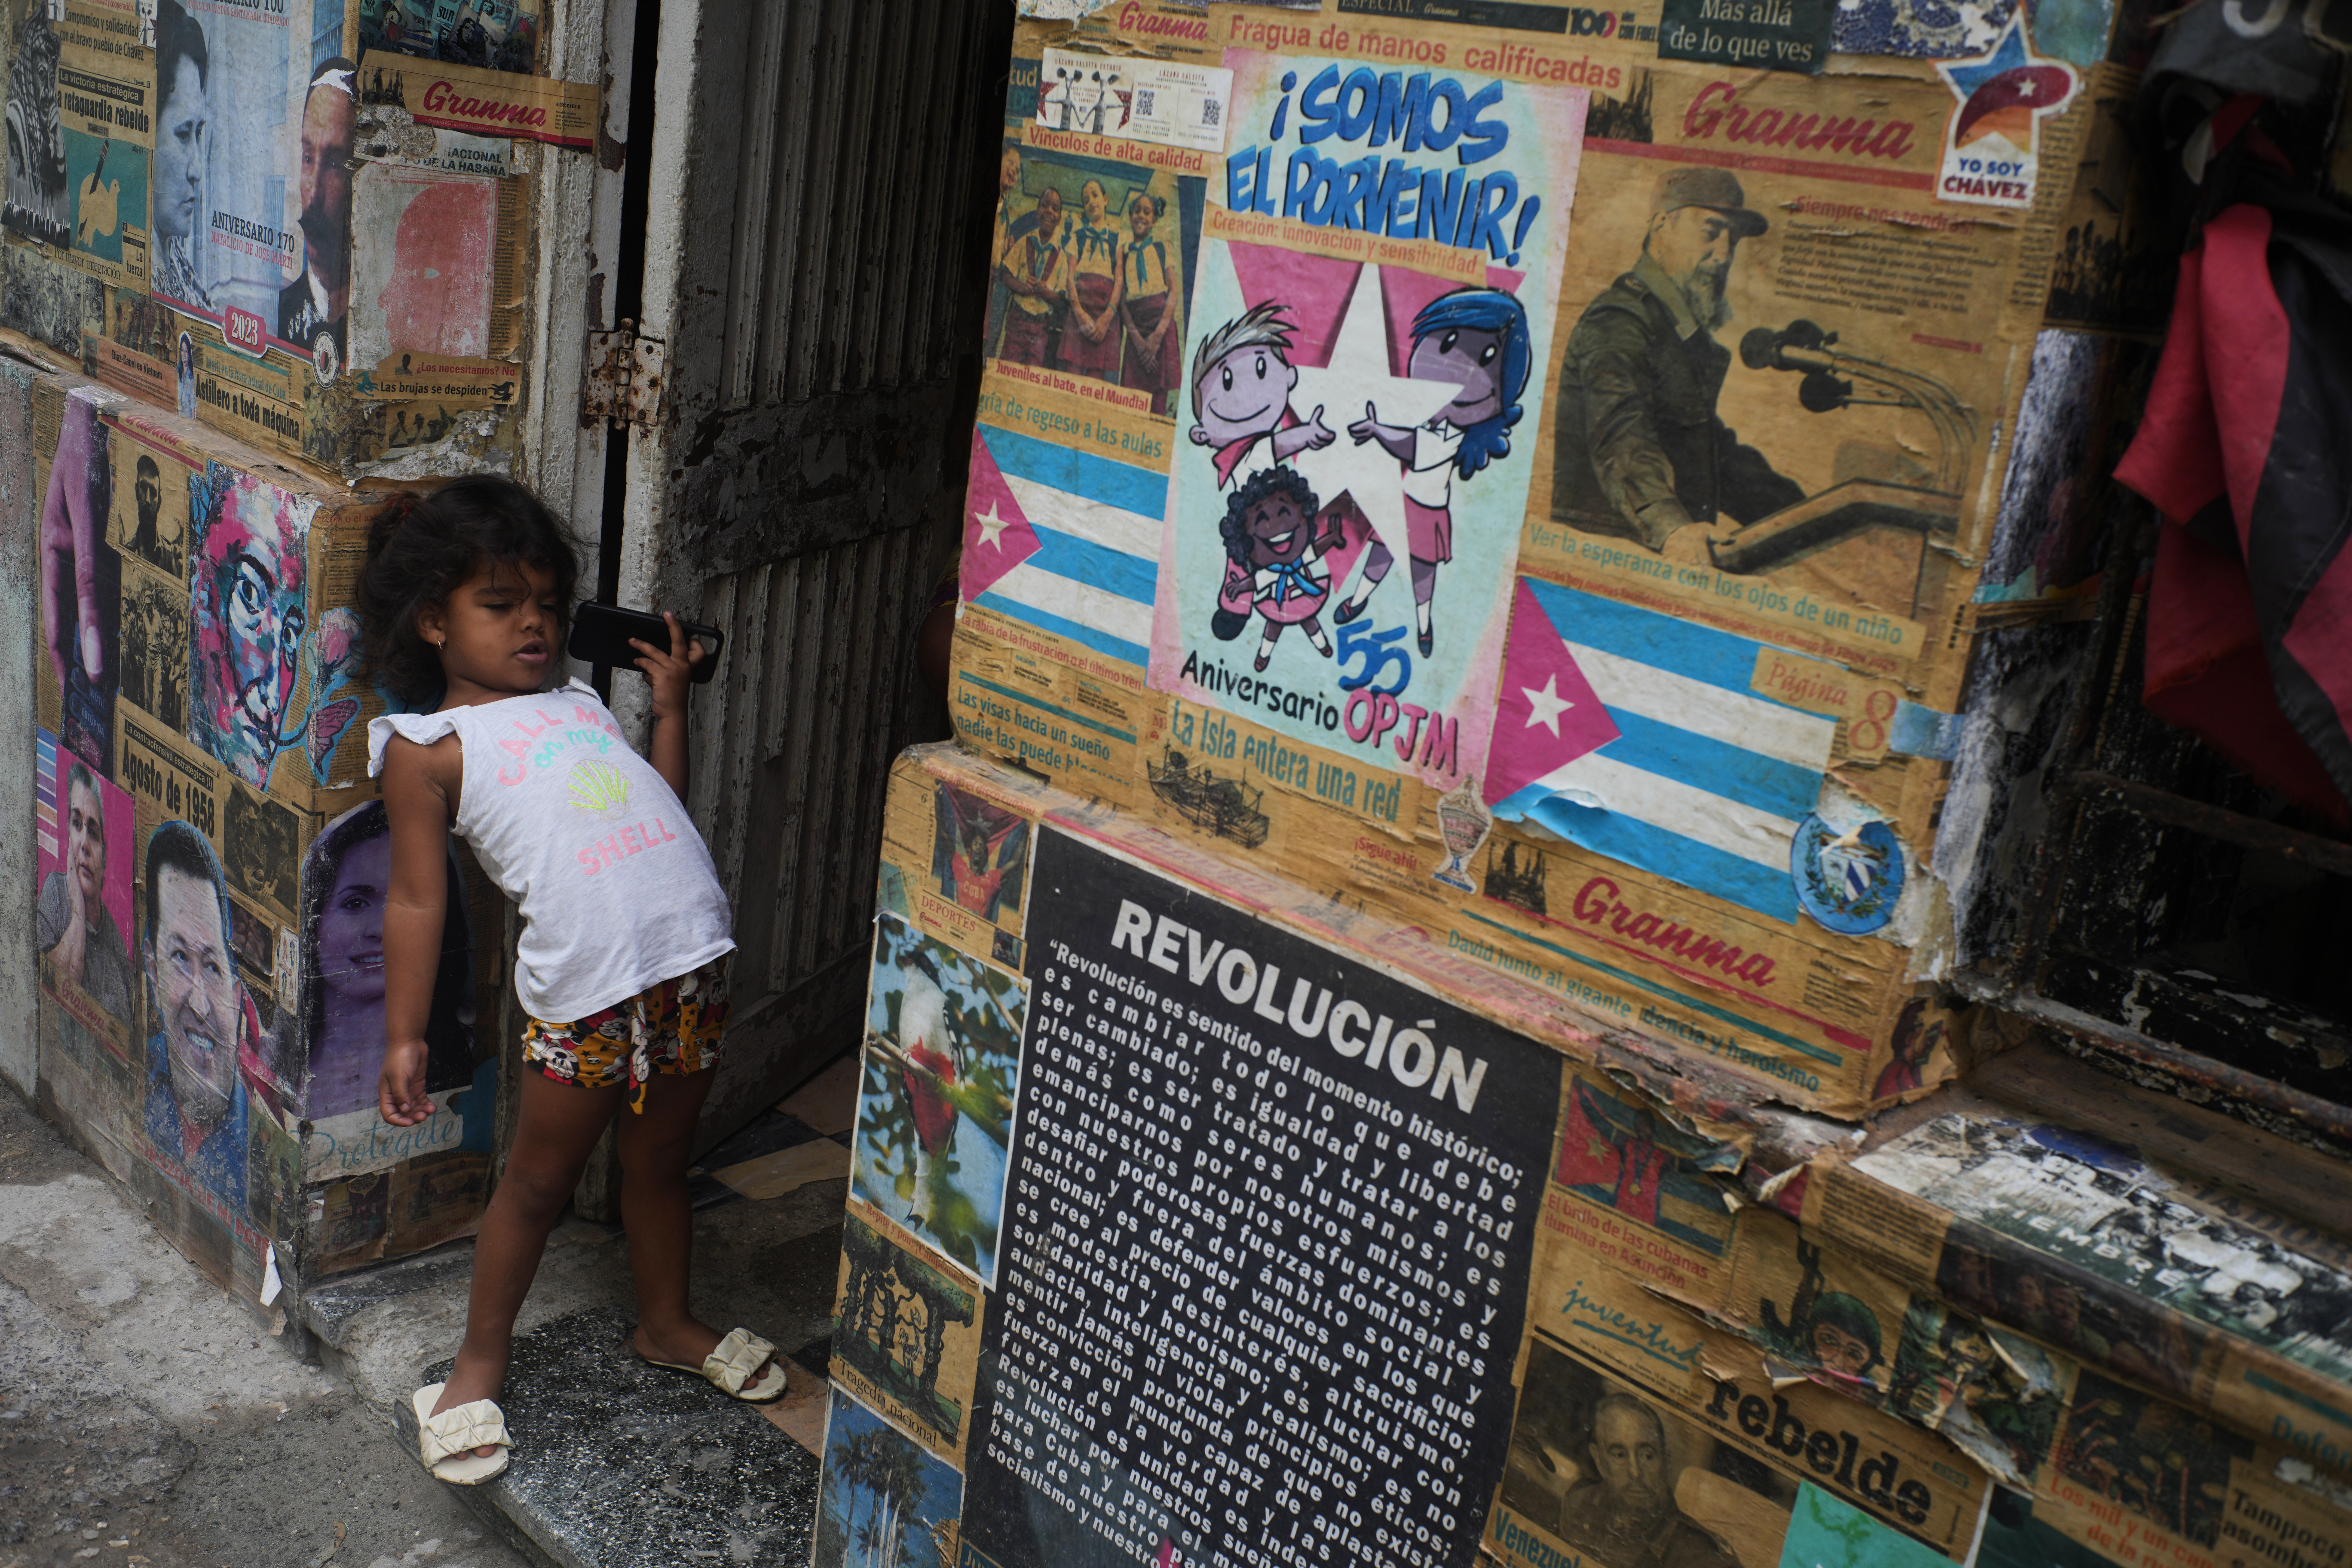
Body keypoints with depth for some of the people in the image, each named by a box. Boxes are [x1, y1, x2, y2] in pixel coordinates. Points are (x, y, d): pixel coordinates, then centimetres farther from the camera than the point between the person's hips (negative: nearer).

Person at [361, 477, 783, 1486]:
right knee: (542, 1176, 9)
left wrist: (670, 702, 20)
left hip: (690, 954, 5)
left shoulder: (579, 705, 20)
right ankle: (483, 1353, 30)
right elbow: (418, 898, -1)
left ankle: (667, 1325, 40)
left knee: (660, 1160, 20)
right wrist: (405, 1035, -3)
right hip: (585, 986, -5)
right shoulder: (429, 746, 2)